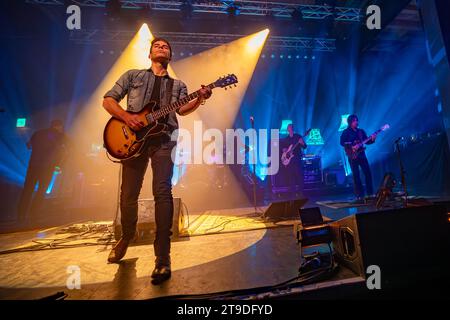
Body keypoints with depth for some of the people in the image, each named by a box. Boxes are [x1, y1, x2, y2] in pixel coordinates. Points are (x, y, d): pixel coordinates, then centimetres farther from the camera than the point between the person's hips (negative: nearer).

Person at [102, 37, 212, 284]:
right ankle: (126, 237, 32)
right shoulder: (132, 75, 18)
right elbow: (108, 100, 11)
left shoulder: (178, 85, 20)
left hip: (163, 139, 0)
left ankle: (163, 257, -9)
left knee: (162, 192, -15)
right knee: (128, 194, 4)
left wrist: (200, 99, -18)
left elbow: (182, 109, 2)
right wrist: (126, 116, -8)